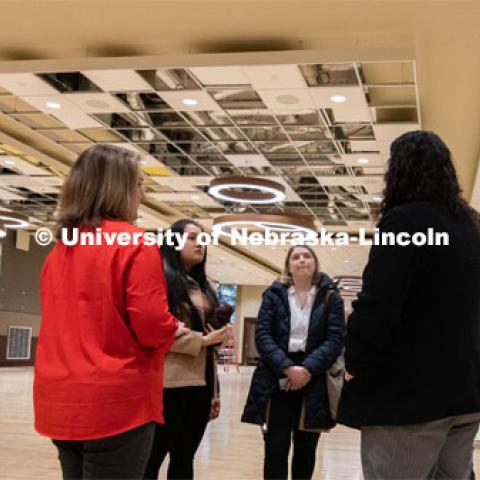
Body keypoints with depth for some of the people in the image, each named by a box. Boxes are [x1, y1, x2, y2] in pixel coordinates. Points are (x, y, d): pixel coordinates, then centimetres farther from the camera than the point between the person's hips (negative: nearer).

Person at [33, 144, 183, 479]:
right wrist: (174, 329, 4)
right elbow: (152, 324, -18)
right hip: (116, 403, -7)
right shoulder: (136, 244, -12)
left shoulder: (60, 248, 10)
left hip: (60, 402, 7)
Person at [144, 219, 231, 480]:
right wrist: (202, 340, -14)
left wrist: (214, 390, 18)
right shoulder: (162, 280, -5)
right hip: (171, 383, -7)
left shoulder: (202, 287, 19)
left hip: (200, 384, 8)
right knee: (153, 457, -2)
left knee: (184, 458, 12)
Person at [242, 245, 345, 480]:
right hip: (277, 379, 0)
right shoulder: (274, 294, 6)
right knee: (275, 447, -3)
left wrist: (308, 369, -17)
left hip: (314, 382, 1)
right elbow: (262, 335, -3)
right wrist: (288, 367, -17)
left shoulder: (330, 297, 6)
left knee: (305, 447, 9)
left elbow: (335, 339, -3)